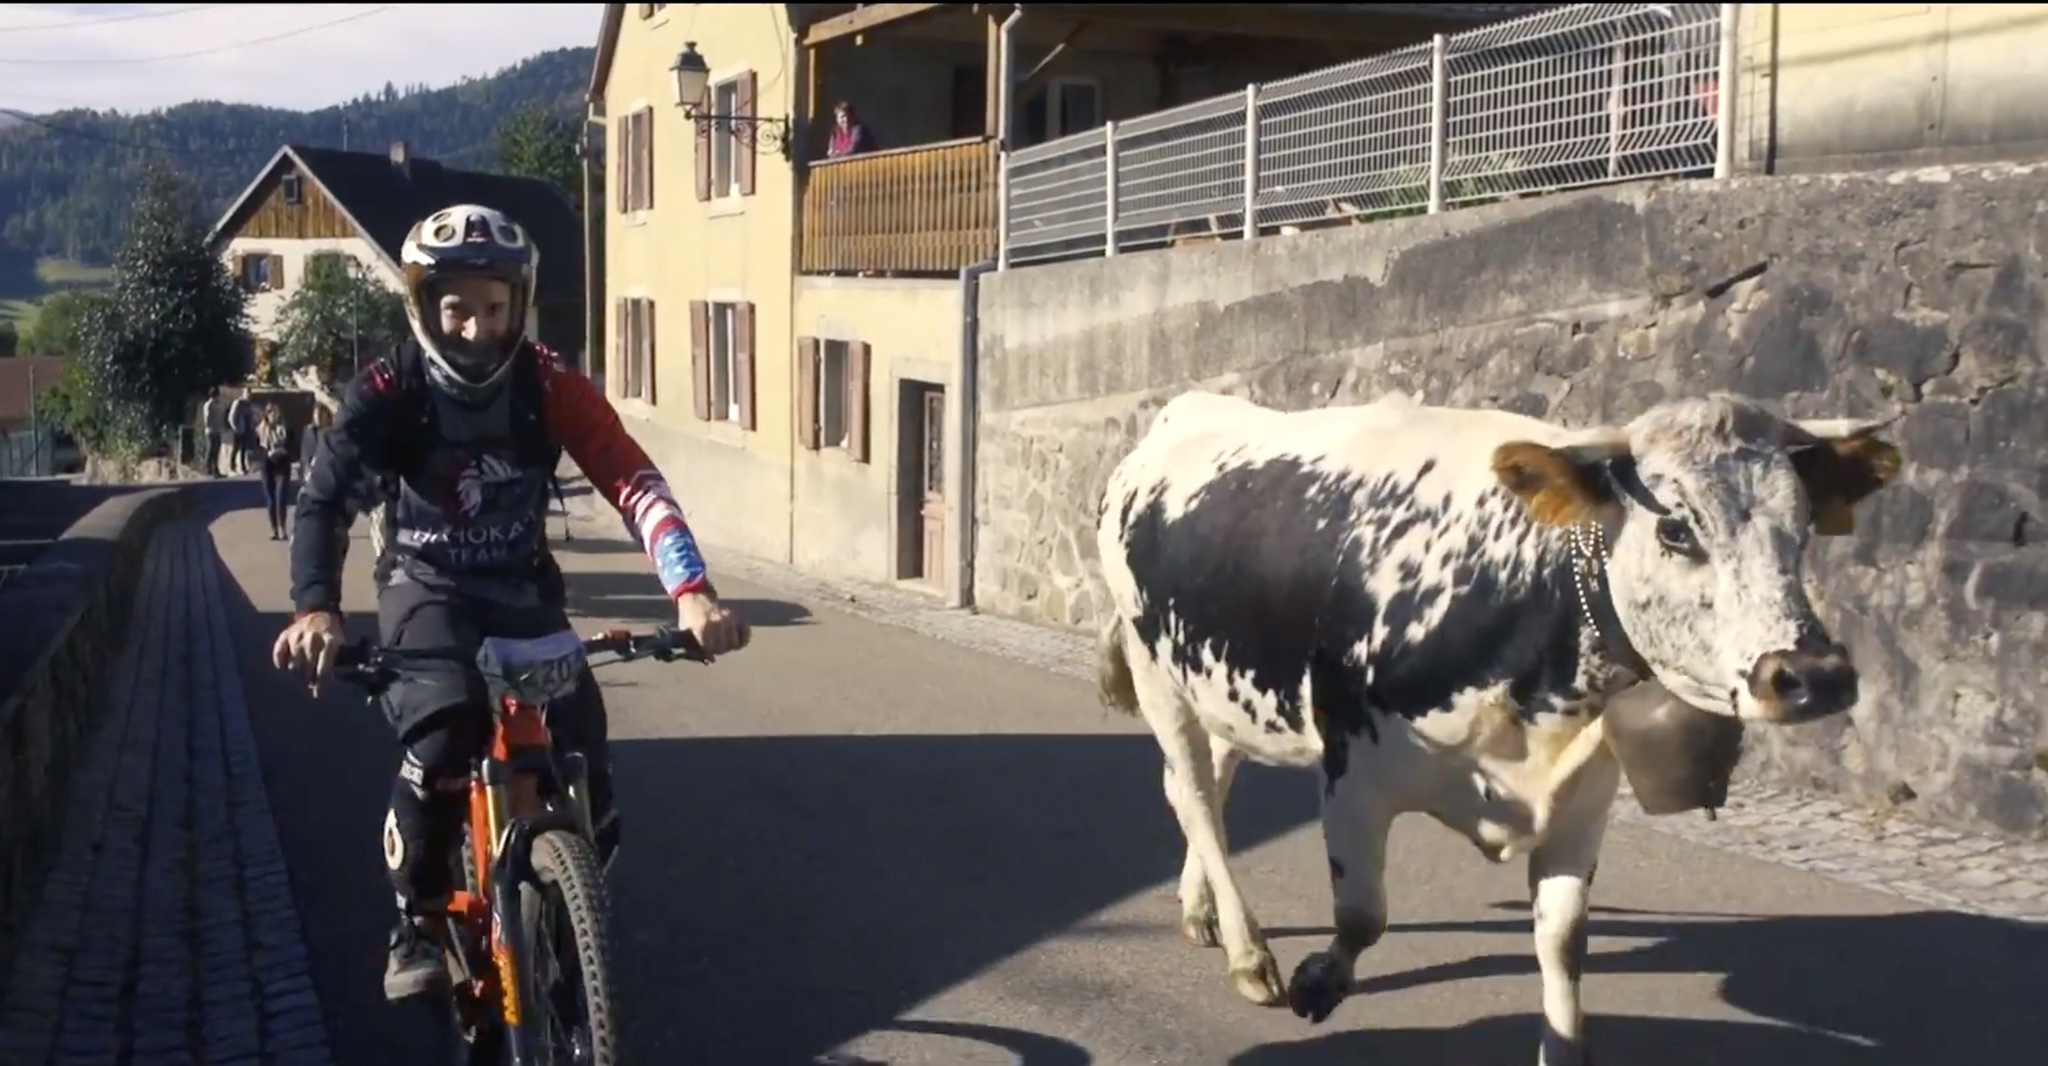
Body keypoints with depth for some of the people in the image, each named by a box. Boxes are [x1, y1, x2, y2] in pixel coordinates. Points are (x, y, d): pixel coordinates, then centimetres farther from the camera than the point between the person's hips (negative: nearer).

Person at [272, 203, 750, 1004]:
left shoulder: (550, 388, -14)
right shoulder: (390, 391, -16)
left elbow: (635, 485, -24)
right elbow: (323, 499, -27)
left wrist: (691, 592, -40)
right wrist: (315, 609, -47)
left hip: (524, 590, 2)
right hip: (429, 590, -2)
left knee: (585, 772, -13)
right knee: (440, 742, -30)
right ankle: (417, 926, -8)